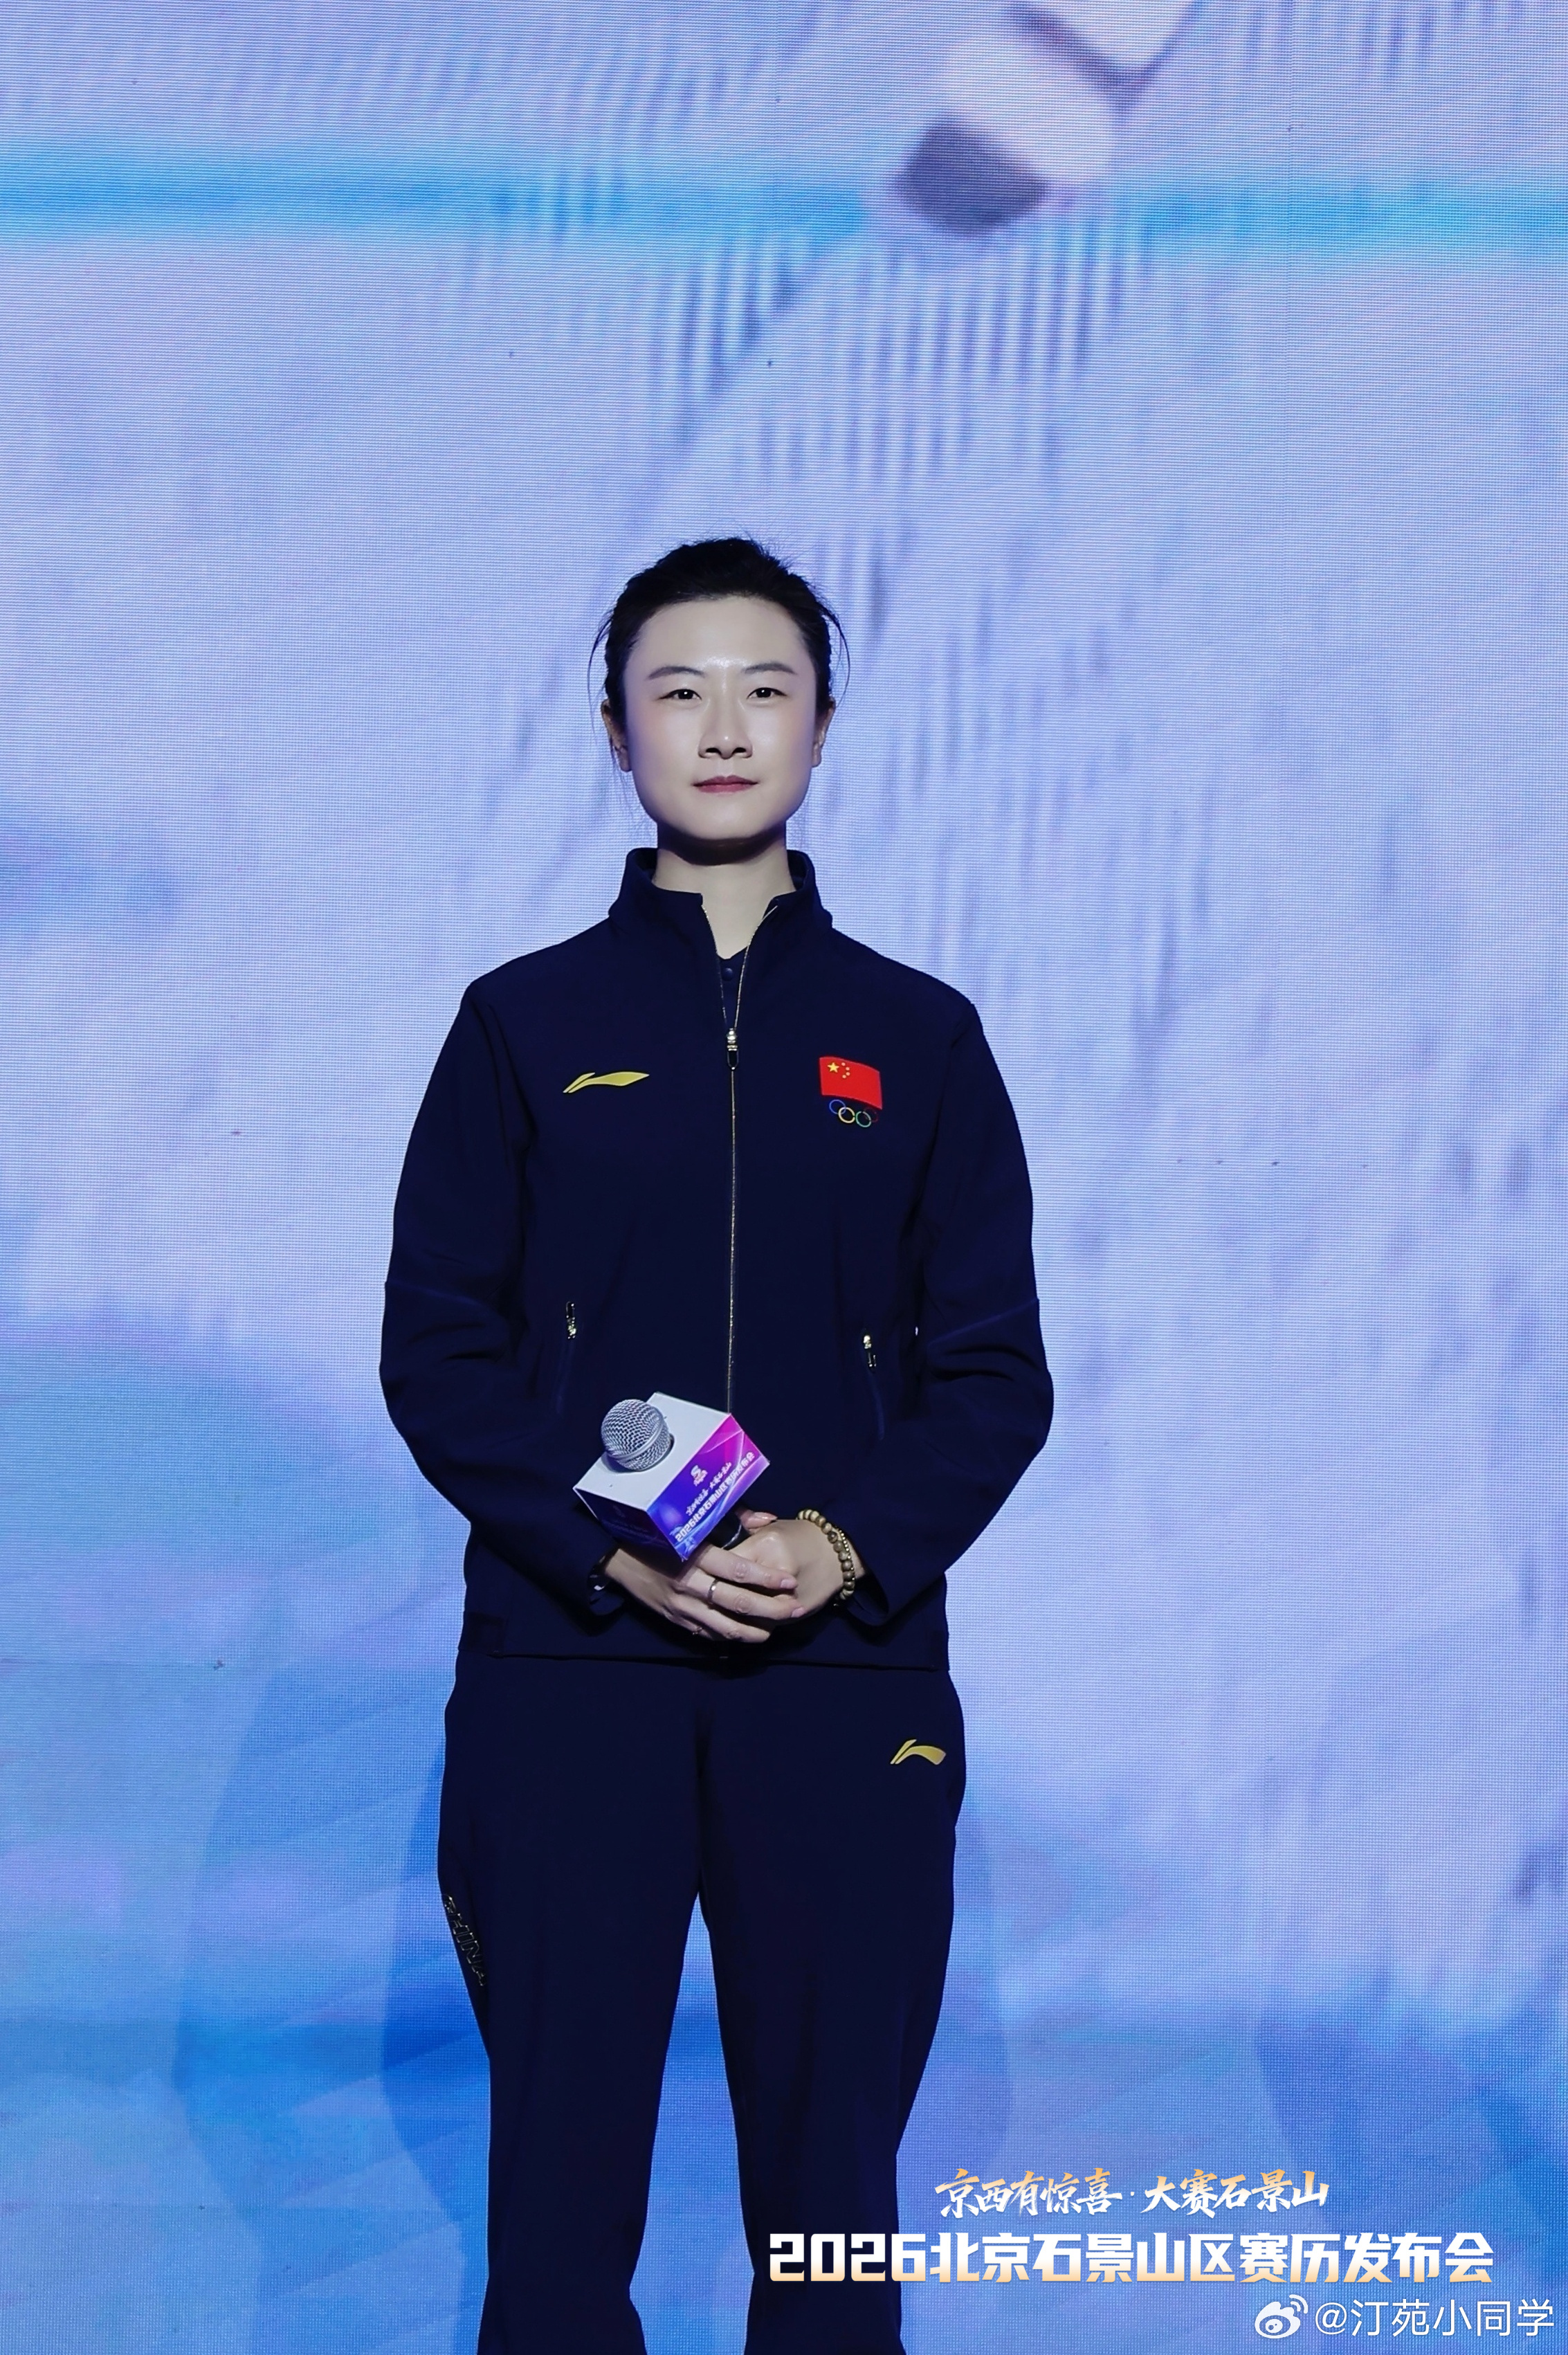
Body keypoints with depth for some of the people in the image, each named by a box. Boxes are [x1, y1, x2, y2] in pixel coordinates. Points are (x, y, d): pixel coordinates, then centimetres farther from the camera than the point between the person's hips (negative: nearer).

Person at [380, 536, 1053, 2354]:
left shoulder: (917, 1040, 10)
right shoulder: (527, 1024, 7)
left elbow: (999, 1373, 7)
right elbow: (434, 1350, 2)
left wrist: (849, 1547, -11)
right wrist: (611, 1549, -13)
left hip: (848, 1672, 1)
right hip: (566, 1673, -1)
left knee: (829, 2202, 5)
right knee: (559, 2188, 2)